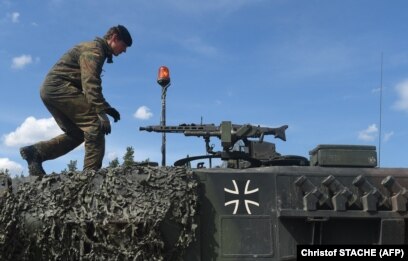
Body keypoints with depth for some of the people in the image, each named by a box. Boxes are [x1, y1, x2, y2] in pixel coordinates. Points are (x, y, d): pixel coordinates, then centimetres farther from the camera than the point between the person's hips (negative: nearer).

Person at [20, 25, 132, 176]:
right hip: (60, 87, -10)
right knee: (95, 124, -14)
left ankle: (35, 152, 5)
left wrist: (106, 107, 20)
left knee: (76, 133, 13)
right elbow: (90, 84, -24)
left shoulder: (94, 49, 24)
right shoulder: (94, 50, -10)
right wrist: (101, 113, -32)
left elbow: (89, 83, 28)